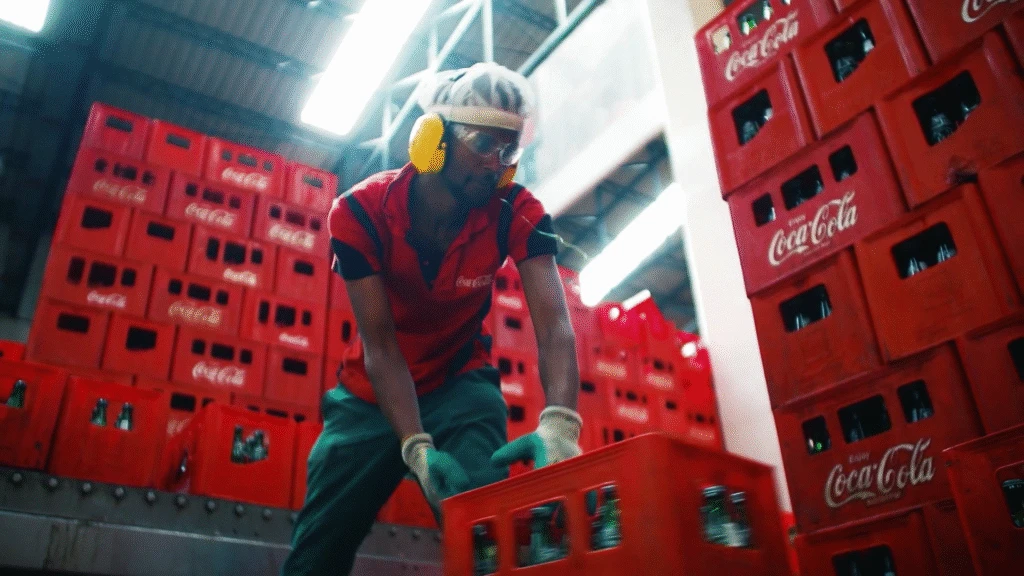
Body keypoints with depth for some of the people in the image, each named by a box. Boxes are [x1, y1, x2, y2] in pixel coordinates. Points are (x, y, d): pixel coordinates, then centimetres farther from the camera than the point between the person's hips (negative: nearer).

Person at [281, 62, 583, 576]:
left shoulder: (517, 215, -20)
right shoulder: (360, 211, -22)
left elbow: (553, 324, -31)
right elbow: (380, 345, -23)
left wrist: (559, 423, -50)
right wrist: (416, 447, -35)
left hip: (460, 383, 0)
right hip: (375, 391, 1)